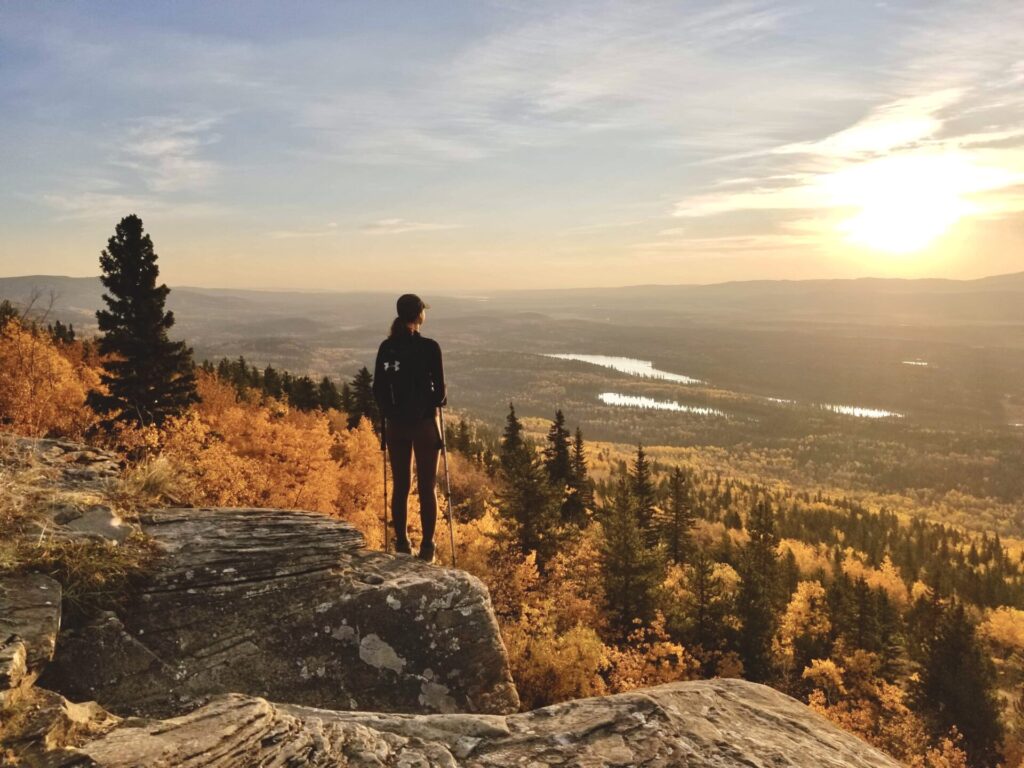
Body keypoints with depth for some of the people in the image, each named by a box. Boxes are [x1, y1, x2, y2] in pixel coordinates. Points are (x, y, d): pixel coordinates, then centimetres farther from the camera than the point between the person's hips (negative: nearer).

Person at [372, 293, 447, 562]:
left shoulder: (386, 347, -1)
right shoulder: (429, 347, -12)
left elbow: (378, 389, 1)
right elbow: (439, 391, -10)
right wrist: (440, 400, 11)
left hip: (396, 424, 4)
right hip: (424, 423, -4)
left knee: (400, 486, 12)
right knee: (427, 488, 5)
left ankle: (402, 545, 17)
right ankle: (427, 547, 8)